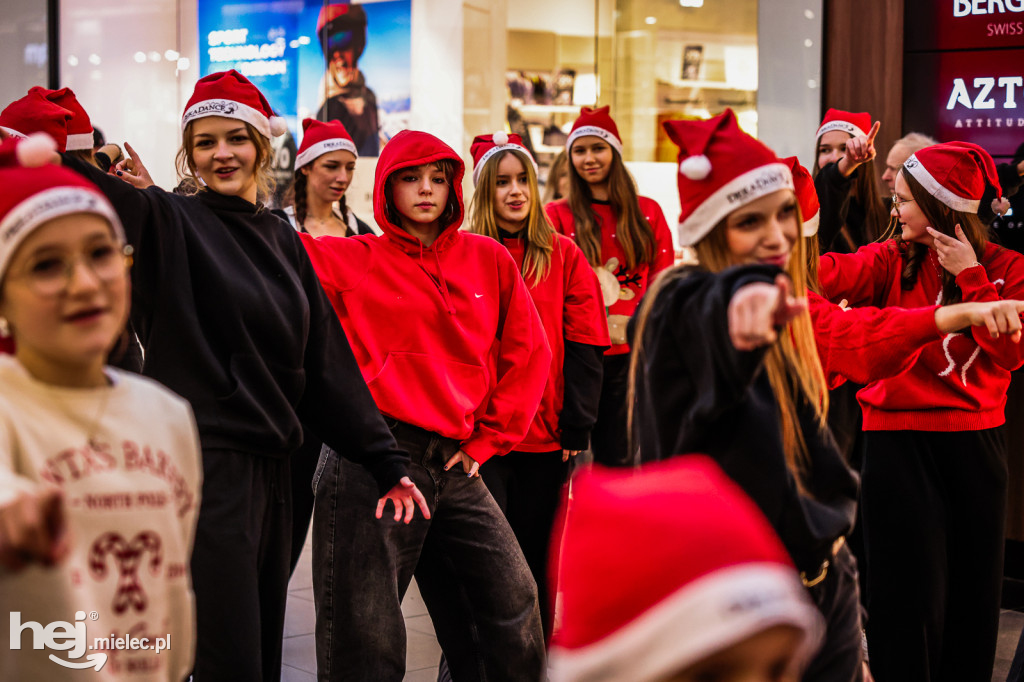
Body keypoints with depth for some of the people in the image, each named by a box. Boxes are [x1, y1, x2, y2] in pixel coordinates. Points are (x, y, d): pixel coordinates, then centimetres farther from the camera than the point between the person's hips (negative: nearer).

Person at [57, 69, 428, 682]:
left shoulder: (281, 239, 14)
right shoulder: (171, 221, -2)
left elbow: (327, 359, 13)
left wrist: (386, 459, 10)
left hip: (272, 467, 7)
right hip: (205, 463, -7)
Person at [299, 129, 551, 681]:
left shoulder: (488, 259, 11)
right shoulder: (351, 261, 3)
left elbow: (530, 353, 13)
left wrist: (487, 438, 7)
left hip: (455, 466, 4)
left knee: (512, 606, 4)